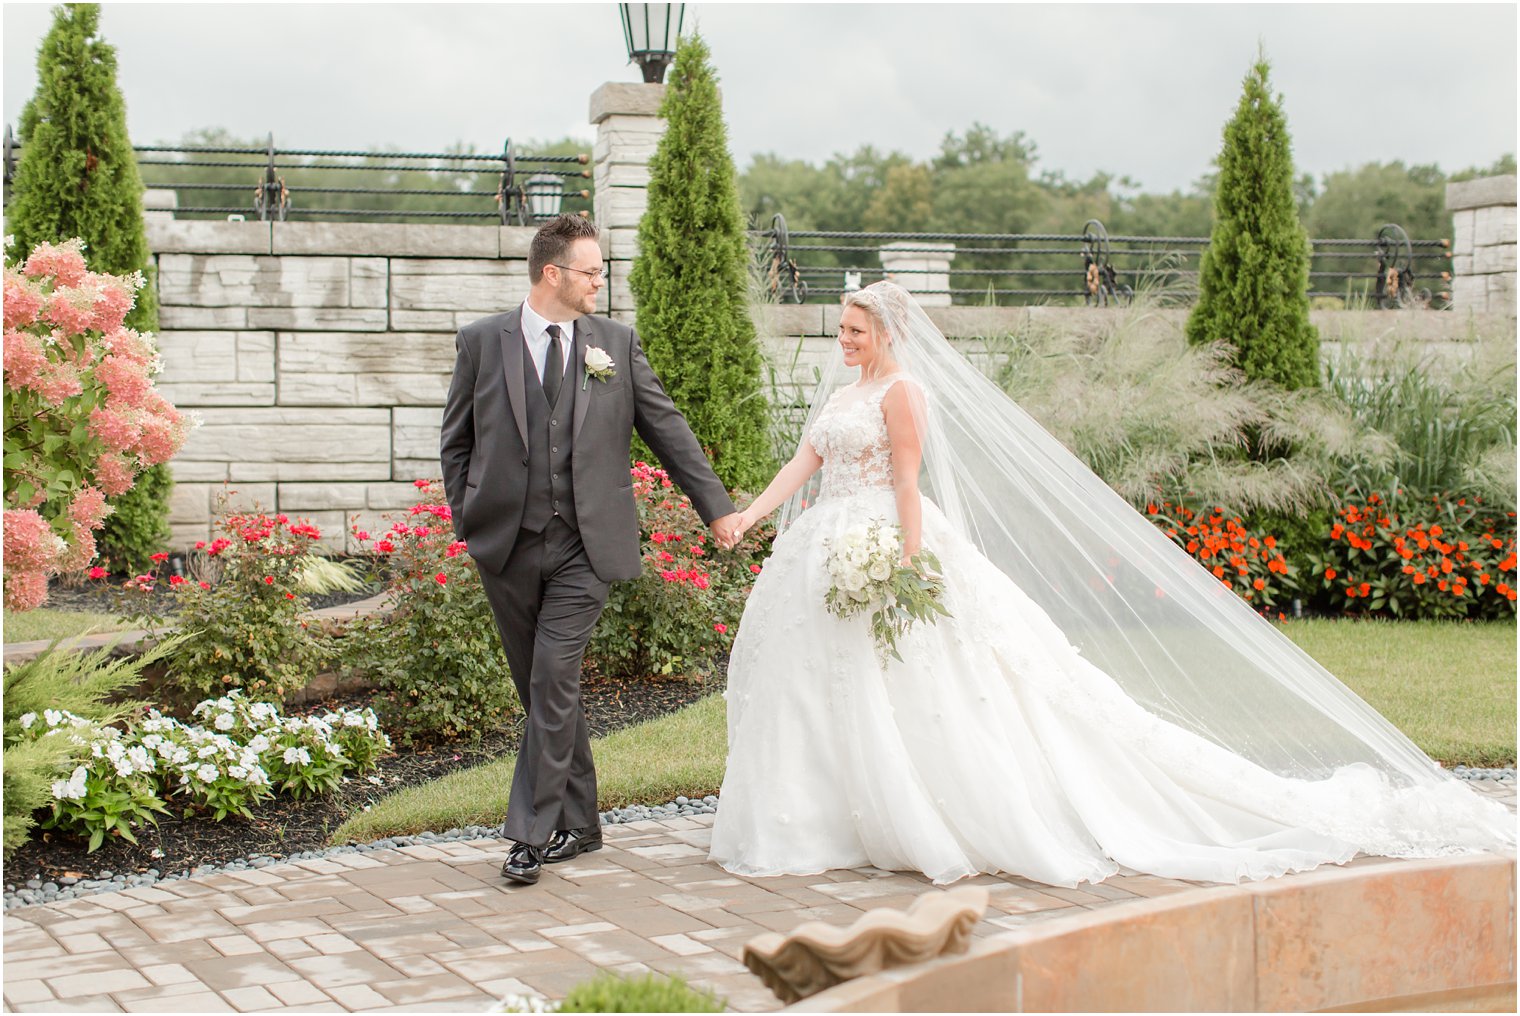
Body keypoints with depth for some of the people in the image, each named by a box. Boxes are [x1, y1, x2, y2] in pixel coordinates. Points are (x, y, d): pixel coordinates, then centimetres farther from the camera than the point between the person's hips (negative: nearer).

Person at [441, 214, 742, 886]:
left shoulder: (617, 344, 6)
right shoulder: (482, 342, 4)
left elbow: (666, 429, 11)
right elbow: (456, 442, 10)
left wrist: (716, 506, 11)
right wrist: (468, 520, 2)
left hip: (586, 545, -1)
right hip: (507, 546, 1)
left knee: (553, 682, -11)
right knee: (541, 689, 9)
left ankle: (532, 834, -6)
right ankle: (578, 823, 24)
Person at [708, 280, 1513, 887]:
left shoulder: (903, 392, -9)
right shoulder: (840, 392, 17)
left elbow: (907, 484, -16)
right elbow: (803, 464, 14)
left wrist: (905, 568, -23)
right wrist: (749, 515, 0)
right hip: (830, 556, 9)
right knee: (816, 690, 8)